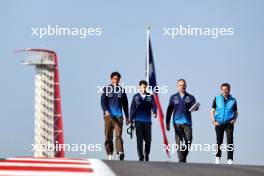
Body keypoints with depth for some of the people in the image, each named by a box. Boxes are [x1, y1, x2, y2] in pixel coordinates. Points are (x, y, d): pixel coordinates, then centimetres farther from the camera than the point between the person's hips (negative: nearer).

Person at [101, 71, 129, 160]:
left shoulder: (122, 90, 12)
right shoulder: (106, 89, 6)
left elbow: (125, 104, 18)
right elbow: (103, 101, -3)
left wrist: (127, 116, 17)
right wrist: (105, 110, -21)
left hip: (119, 116, 0)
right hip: (108, 115, 0)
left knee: (118, 135, -12)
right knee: (108, 136, 1)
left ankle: (120, 153, -24)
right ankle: (109, 154, 7)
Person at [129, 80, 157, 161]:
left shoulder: (150, 96, 7)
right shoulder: (136, 97, 8)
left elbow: (154, 105, -5)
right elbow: (132, 108, 8)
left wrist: (154, 112, -27)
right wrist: (131, 120, 5)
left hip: (147, 121, 0)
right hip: (138, 121, 0)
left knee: (148, 139, 1)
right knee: (139, 139, -5)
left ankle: (146, 155, 21)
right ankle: (141, 157, -3)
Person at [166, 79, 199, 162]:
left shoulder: (190, 97, 9)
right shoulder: (173, 98, 10)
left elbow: (194, 107, -3)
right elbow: (169, 111, 12)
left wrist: (195, 108, -28)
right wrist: (167, 123, 8)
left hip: (187, 123, 0)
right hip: (177, 123, 0)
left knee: (188, 141, -5)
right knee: (179, 142, -6)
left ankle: (184, 157, 14)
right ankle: (181, 160, -6)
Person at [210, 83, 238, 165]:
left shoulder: (233, 100, 5)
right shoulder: (217, 99, 4)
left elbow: (235, 112, 14)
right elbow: (212, 111, 8)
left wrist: (234, 119, -5)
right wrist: (213, 121, -5)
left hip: (229, 123, 0)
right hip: (219, 123, 0)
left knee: (230, 141, -10)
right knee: (219, 141, 3)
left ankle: (230, 159, -10)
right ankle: (218, 157, 22)